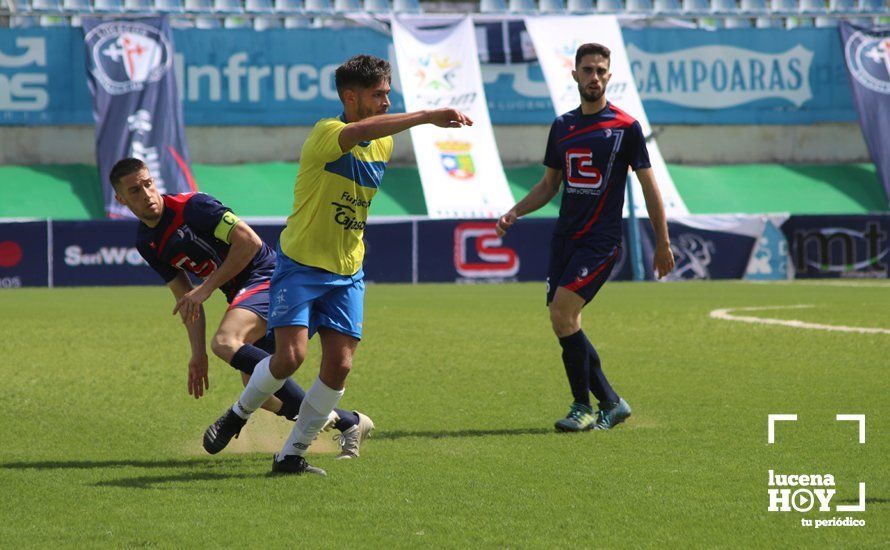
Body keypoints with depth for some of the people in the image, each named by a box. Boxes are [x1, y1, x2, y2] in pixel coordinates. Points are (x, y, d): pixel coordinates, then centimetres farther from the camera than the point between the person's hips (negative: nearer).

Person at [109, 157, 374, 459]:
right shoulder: (146, 243, 9)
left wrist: (206, 288, -19)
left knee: (225, 342, -32)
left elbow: (249, 241, -20)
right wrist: (198, 354, 7)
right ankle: (349, 422, 18)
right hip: (243, 293, 9)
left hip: (268, 277, -9)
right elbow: (186, 300, 14)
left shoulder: (191, 206, -15)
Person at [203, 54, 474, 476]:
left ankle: (291, 455, 7)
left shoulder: (384, 144, 5)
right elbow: (360, 131, -41)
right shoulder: (325, 134, -18)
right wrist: (427, 117, -49)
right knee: (290, 356, -15)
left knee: (339, 366, -6)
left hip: (347, 274, 6)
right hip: (300, 266, -6)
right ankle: (238, 414, 14)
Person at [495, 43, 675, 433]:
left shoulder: (626, 128, -3)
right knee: (565, 323, 2)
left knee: (562, 314, -19)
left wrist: (663, 244, -1)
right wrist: (515, 212, 5)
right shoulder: (562, 126, 12)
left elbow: (648, 185, 0)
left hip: (601, 240, -6)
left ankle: (583, 406, -8)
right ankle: (611, 404, 15)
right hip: (565, 236, 6)